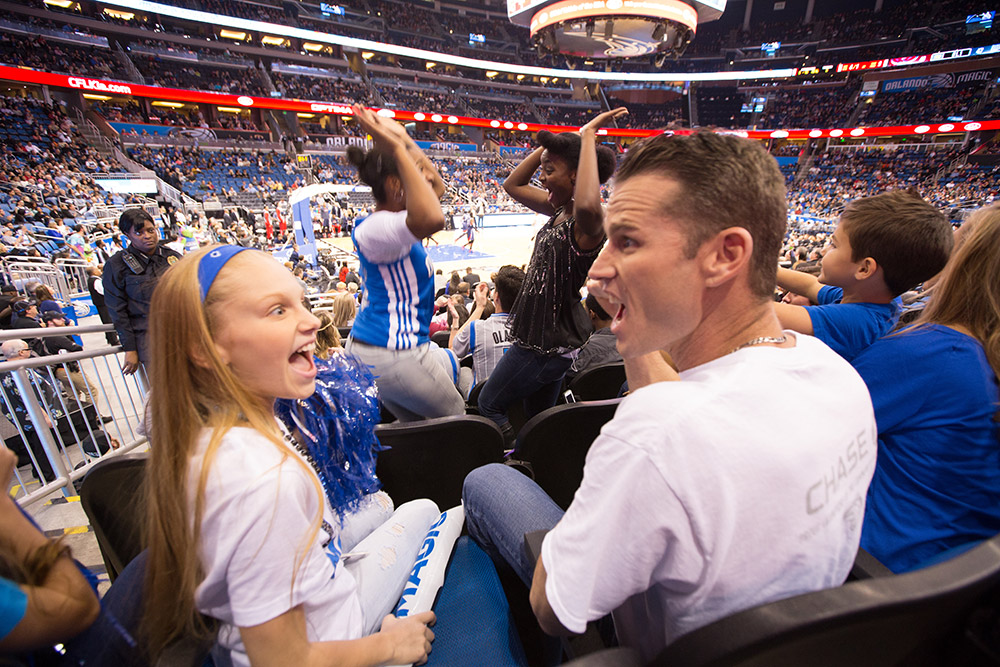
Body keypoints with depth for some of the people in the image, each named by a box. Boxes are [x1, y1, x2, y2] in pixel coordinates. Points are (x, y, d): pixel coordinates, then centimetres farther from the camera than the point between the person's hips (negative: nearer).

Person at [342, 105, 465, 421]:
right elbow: (430, 219, -46)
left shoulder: (392, 216, 6)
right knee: (455, 419, 10)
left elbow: (437, 187, 20)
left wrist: (405, 140, 9)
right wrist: (399, 149, -33)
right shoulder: (374, 228, -24)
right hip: (390, 353, -10)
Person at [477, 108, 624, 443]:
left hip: (549, 343, -9)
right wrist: (550, 144, 5)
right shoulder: (560, 209, 5)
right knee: (538, 419, 23)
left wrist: (588, 135, -35)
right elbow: (513, 184, 16)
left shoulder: (587, 221, -22)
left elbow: (588, 205, -49)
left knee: (488, 406, 8)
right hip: (541, 336, 10)